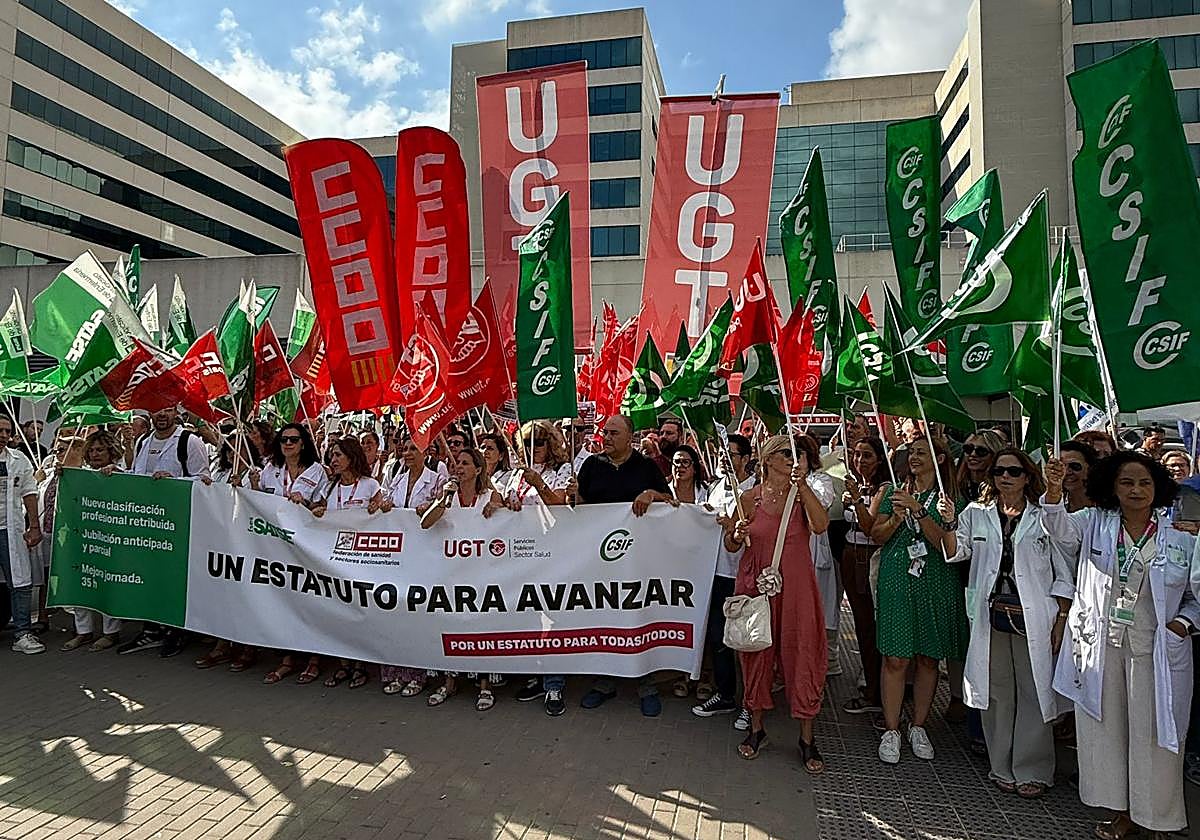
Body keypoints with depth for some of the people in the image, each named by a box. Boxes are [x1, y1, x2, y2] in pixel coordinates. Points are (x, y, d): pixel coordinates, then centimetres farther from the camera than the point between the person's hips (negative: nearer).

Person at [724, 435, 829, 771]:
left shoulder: (803, 494, 1)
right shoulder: (750, 498, 1)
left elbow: (820, 525, -20)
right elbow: (730, 545, 9)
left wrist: (802, 483, -23)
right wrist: (738, 534, -13)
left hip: (796, 587, 0)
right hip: (755, 585, 1)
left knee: (801, 654, 1)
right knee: (757, 654, 9)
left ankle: (807, 738, 16)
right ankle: (757, 728, 27)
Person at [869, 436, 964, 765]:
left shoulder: (948, 498, 2)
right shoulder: (894, 491, 8)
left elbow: (944, 544, -10)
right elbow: (877, 537, 6)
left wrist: (917, 511, -21)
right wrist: (896, 519, -13)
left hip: (935, 584, 0)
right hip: (897, 582, 0)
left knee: (928, 658, 9)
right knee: (895, 659, -2)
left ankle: (918, 727, 24)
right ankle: (891, 731, 9)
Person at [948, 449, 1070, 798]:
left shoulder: (1045, 516, 0)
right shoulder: (977, 514, 9)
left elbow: (1064, 573, 1)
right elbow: (957, 551, 4)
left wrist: (1061, 618, -4)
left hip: (1033, 617, -2)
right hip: (991, 614, 3)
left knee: (1034, 692, 2)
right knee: (997, 692, 10)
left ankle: (1032, 771, 18)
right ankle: (1002, 767, 23)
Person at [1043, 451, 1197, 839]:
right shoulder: (1094, 524, 0)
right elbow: (1061, 528, -21)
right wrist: (1054, 490, -38)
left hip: (1157, 651, -1)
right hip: (1100, 647, 1)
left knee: (1153, 733, 7)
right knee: (1105, 729, 10)